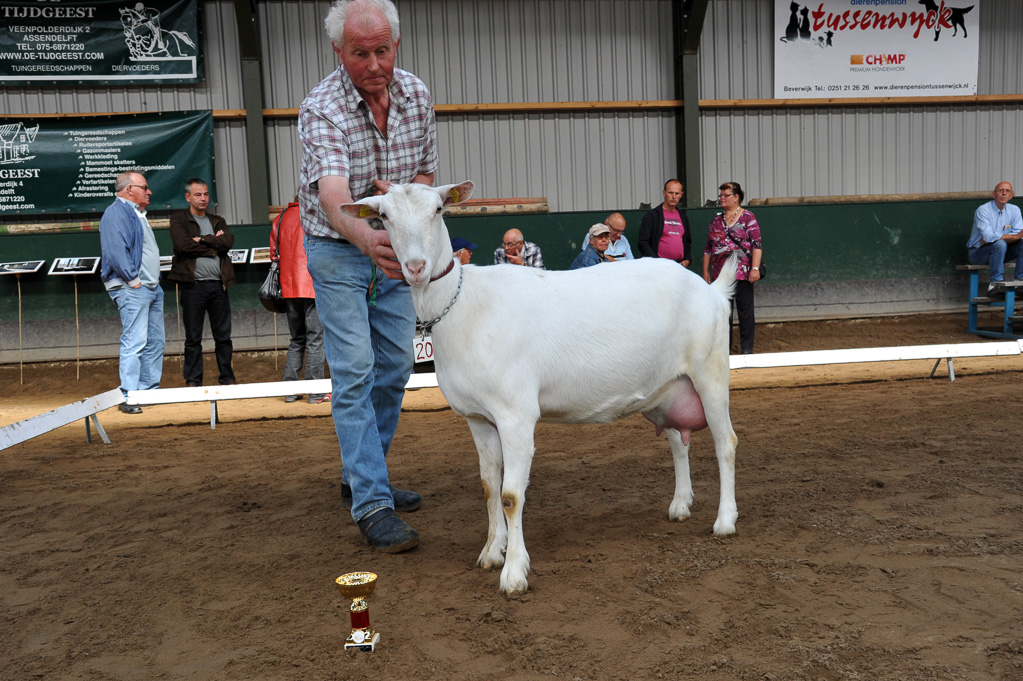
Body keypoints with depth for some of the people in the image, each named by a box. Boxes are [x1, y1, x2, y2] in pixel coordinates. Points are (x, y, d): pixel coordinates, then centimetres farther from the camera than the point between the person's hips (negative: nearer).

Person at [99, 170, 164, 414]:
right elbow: (115, 251, -20)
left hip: (152, 287, 10)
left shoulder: (137, 214, 22)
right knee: (135, 342, -13)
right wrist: (133, 280, -19)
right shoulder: (116, 213, -9)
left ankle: (149, 392, 17)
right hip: (132, 289, -10)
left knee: (155, 342, 10)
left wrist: (155, 280, 17)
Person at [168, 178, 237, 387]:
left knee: (223, 336, 6)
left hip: (218, 284, 3)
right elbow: (182, 245, -12)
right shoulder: (179, 220, 6)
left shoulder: (218, 221, 18)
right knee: (193, 338, 2)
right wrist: (213, 247, -4)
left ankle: (227, 378, 15)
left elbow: (228, 242, -2)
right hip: (193, 285, -3)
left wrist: (202, 240, -8)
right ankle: (193, 382, 9)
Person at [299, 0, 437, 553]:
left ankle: (360, 475, 25)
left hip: (394, 245, 6)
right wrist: (366, 237, -61)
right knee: (354, 371, -13)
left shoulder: (416, 96, -6)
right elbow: (332, 193, -40)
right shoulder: (321, 108, -23)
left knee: (394, 368, 9)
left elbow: (426, 173, 4)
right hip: (337, 251, -5)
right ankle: (372, 504, -11)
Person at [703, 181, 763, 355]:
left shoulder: (747, 217, -2)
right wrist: (705, 271, 11)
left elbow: (757, 244, -7)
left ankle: (747, 348, 9)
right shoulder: (716, 220, 13)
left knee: (745, 310, 1)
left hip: (743, 273, -5)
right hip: (720, 274, 5)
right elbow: (708, 248, 15)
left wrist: (755, 268, -16)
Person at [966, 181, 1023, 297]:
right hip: (977, 253, -5)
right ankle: (995, 285, -33)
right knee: (1000, 244, -33)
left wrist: (989, 239, -21)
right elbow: (988, 236, -26)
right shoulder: (983, 210, -14)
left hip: (999, 252, 5)